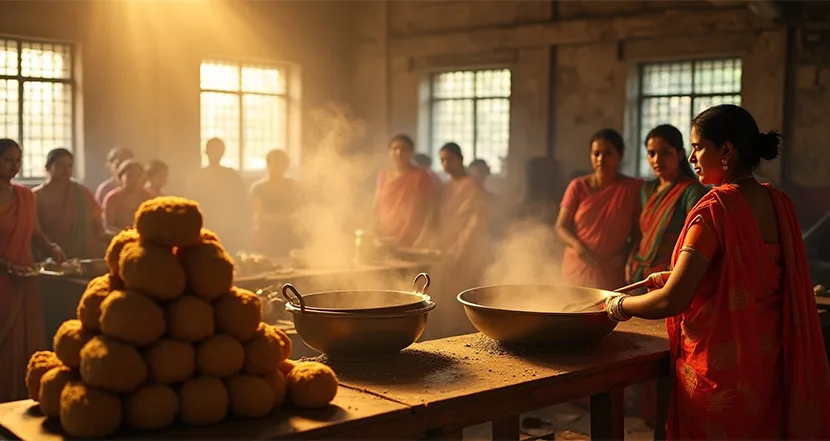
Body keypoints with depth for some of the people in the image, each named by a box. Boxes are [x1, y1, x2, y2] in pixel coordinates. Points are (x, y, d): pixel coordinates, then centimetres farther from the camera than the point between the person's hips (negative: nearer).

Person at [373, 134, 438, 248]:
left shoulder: (421, 176, -2)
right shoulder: (383, 176, 10)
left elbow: (432, 210, -4)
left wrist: (423, 239, -11)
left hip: (412, 243, -4)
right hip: (386, 241, 4)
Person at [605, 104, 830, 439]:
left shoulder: (716, 208, -21)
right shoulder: (779, 203, 3)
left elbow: (672, 301, -23)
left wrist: (619, 306, -6)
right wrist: (677, 277, 15)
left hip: (720, 371, -7)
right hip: (770, 368, 7)